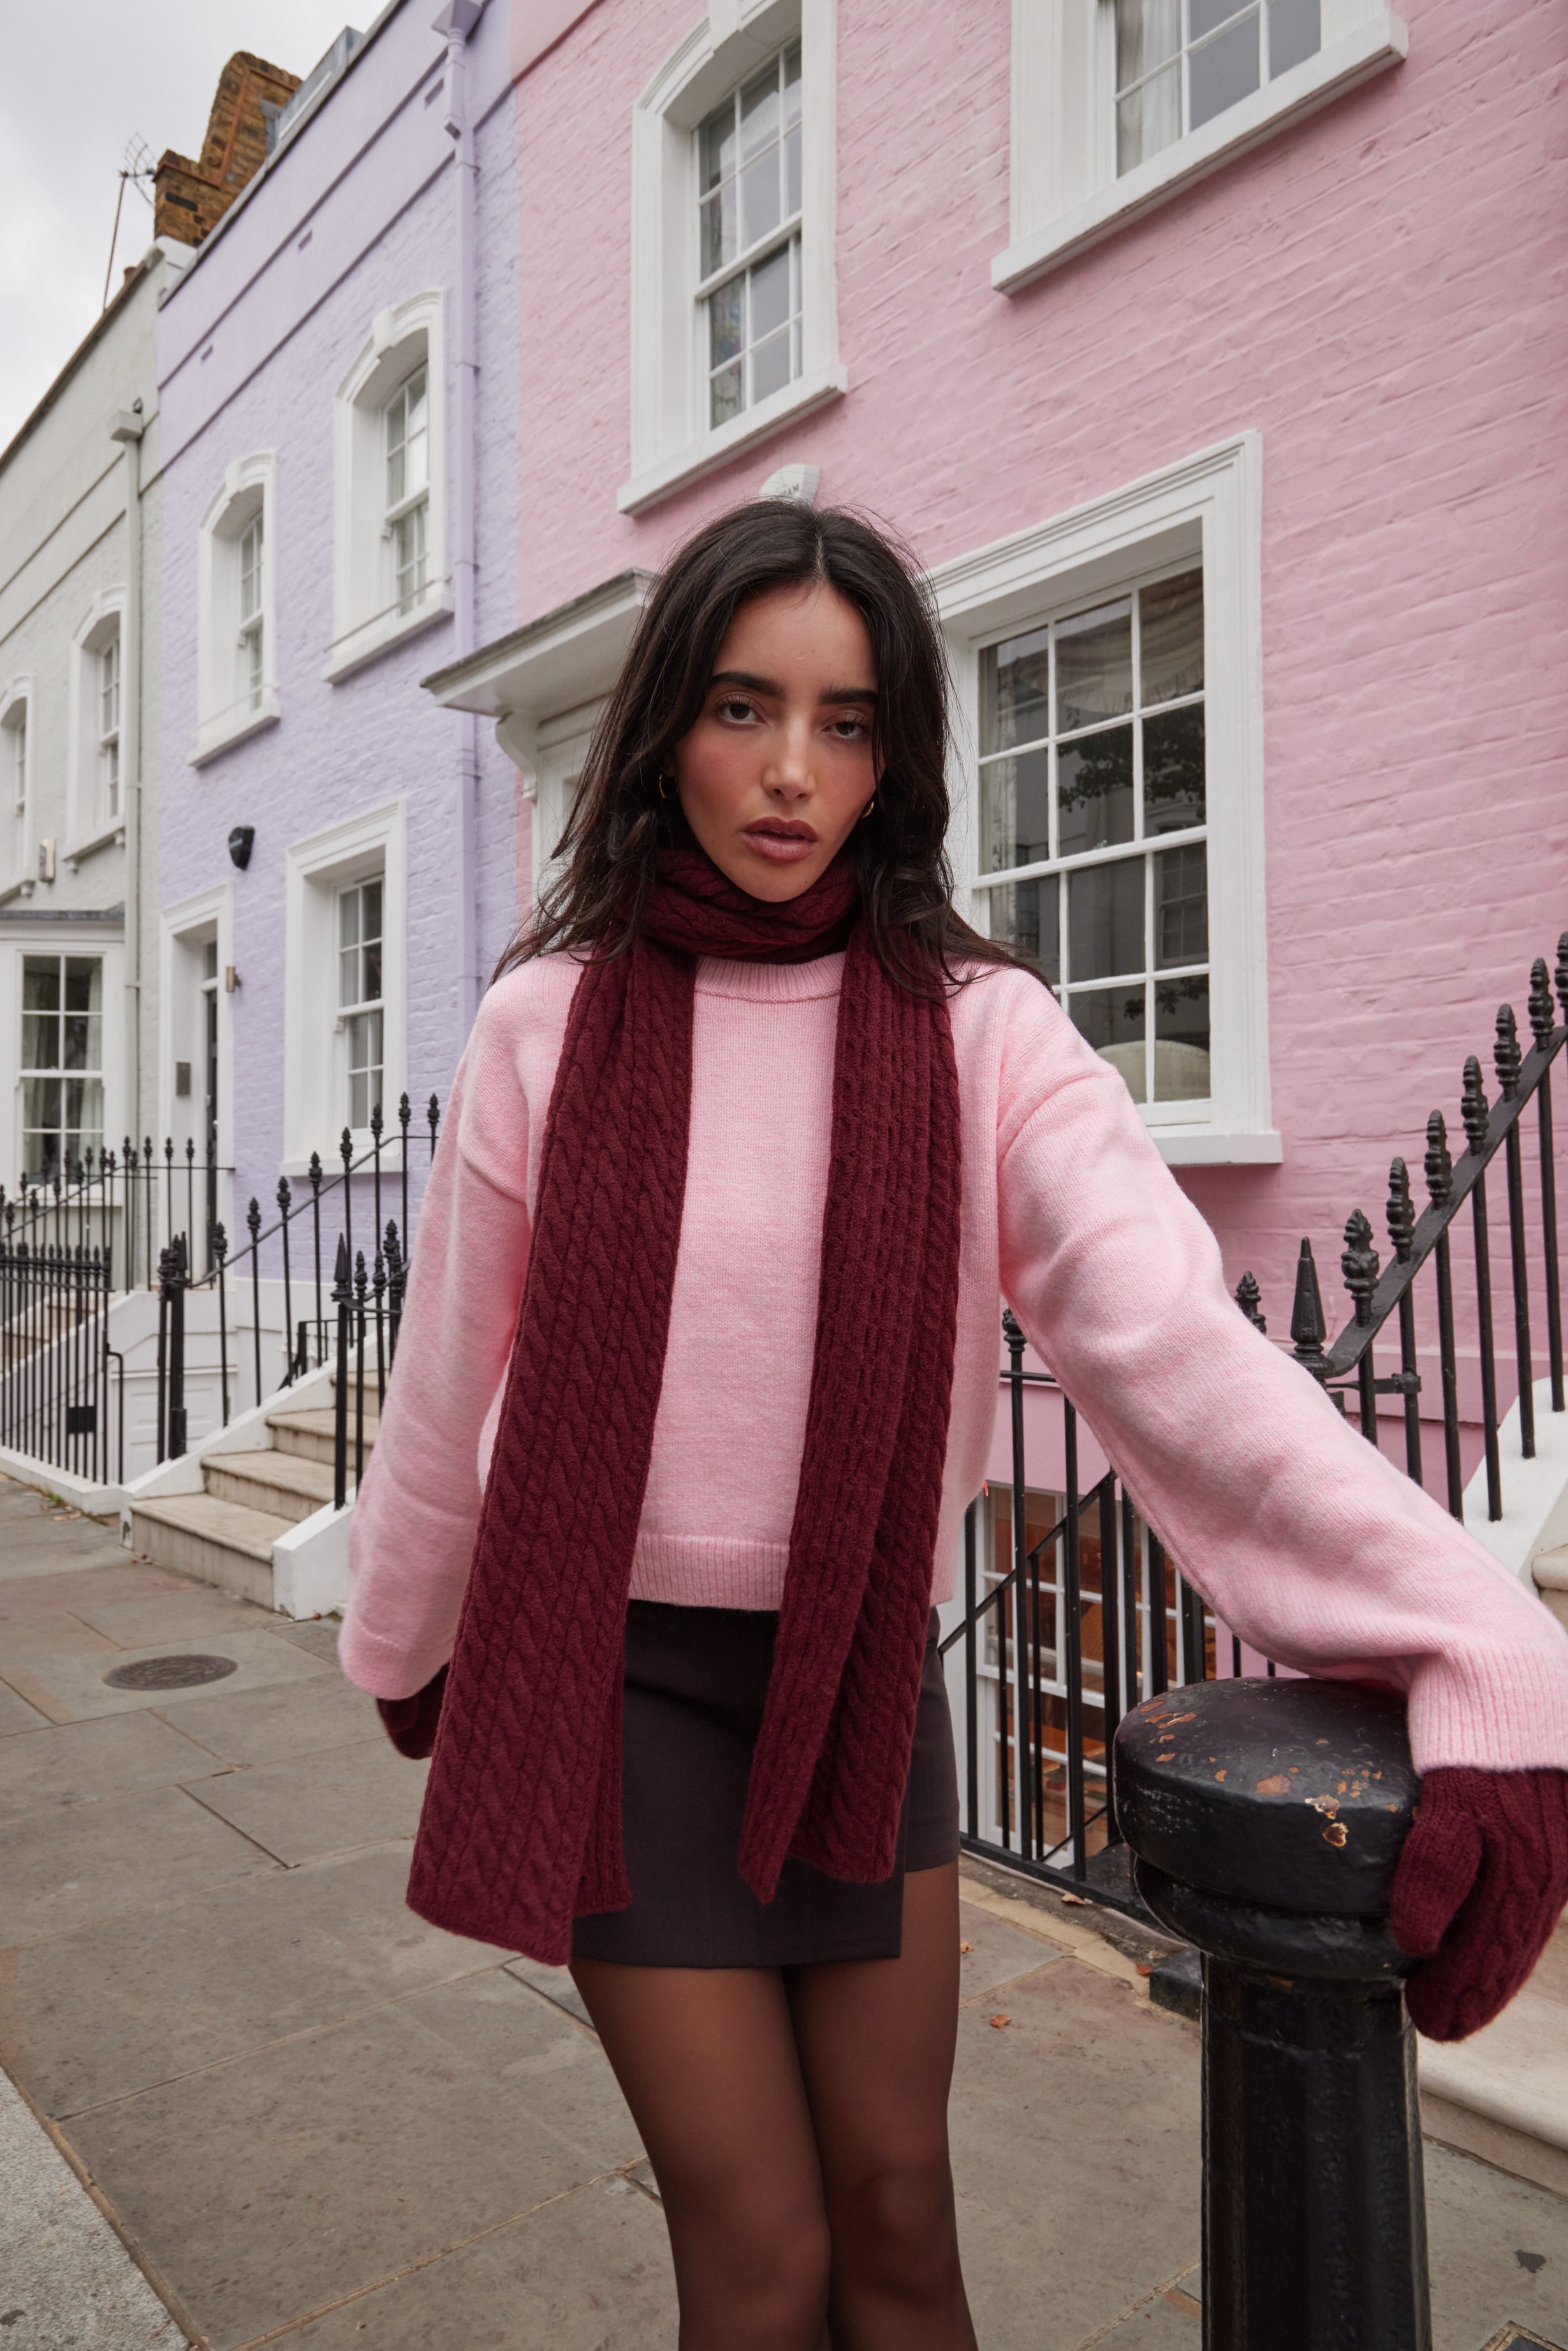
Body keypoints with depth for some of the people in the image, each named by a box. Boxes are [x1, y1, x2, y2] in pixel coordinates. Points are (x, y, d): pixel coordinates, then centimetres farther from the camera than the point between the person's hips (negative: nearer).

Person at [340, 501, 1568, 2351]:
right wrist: (401, 1641, 14)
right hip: (620, 1676, -1)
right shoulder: (548, 1024, -7)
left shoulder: (976, 1028, -10)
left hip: (866, 1680, 1)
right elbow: (452, 1374, 1)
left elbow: (1173, 1343, -23)